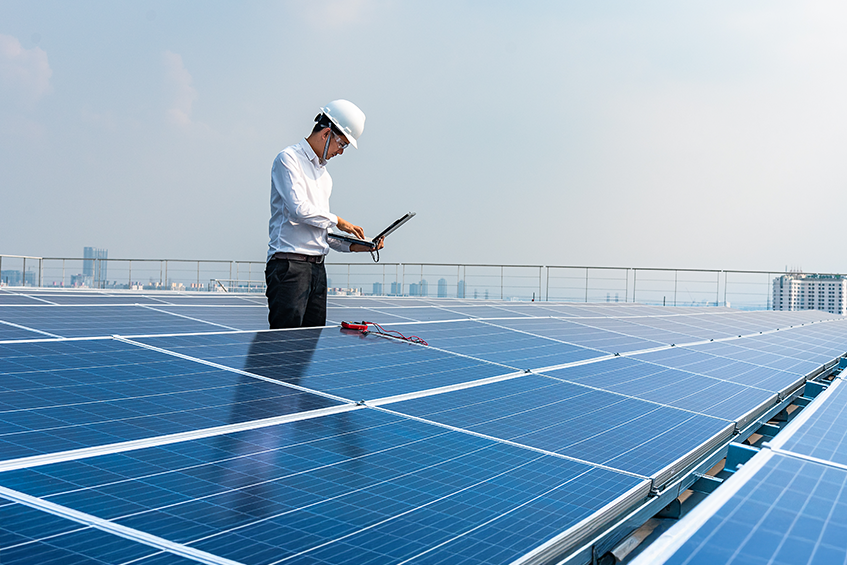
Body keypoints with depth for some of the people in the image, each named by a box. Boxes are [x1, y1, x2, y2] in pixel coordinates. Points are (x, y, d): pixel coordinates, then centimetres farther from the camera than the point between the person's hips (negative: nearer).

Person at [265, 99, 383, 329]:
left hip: (317, 265, 8)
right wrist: (337, 221, -3)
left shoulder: (323, 172, 23)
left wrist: (353, 245, 9)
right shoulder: (289, 158, -2)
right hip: (289, 263, -8)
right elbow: (299, 209, -15)